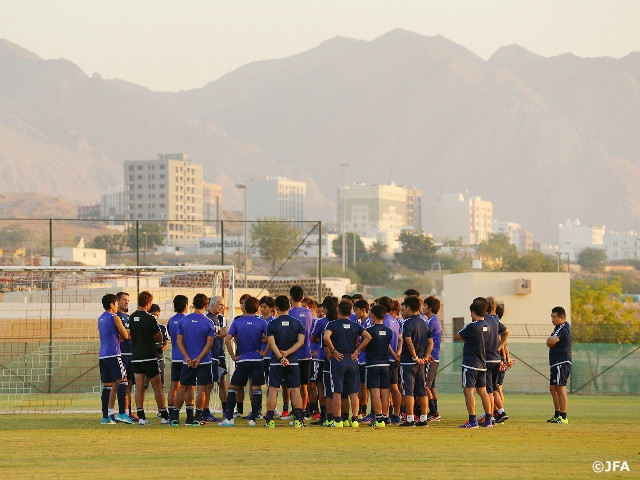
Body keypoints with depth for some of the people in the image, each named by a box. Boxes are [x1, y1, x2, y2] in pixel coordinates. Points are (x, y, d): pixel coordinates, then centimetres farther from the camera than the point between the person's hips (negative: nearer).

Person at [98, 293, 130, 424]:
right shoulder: (114, 318, -6)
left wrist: (123, 333, 19)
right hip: (113, 355, -8)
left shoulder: (100, 319, 18)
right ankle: (122, 413, -19)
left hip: (102, 356, 8)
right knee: (122, 382, -9)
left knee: (107, 386, 8)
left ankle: (105, 416, 6)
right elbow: (125, 336, -1)